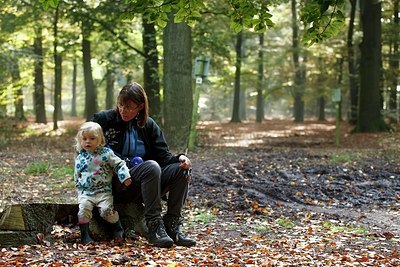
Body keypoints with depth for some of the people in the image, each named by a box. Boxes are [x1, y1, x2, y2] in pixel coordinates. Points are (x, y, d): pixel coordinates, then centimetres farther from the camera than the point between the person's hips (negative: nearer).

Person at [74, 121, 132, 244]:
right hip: (85, 192, 3)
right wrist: (79, 189, 14)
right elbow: (77, 176, 20)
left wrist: (125, 176, -12)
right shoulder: (80, 157, 11)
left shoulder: (106, 153, 1)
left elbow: (119, 164, 2)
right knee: (84, 207, -23)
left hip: (104, 191, -2)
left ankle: (118, 230, 4)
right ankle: (84, 234, -10)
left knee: (106, 209, -22)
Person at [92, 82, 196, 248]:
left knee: (181, 170, -19)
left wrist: (179, 159, -17)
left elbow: (163, 156, 6)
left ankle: (172, 226, -21)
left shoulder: (148, 125, 12)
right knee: (151, 167, -33)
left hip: (143, 187, 5)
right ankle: (154, 227, -34)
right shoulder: (104, 119, 2)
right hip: (116, 184, -5)